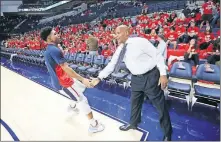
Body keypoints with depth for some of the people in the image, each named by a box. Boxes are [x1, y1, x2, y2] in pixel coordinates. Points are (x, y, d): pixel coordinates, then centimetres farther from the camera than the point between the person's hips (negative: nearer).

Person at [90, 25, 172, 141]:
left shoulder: (140, 41, -18)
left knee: (160, 105, 7)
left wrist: (163, 74, -18)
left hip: (151, 76, -6)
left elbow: (157, 55, -15)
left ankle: (167, 134, 30)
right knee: (135, 103, 23)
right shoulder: (120, 50, 1)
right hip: (136, 78, 6)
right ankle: (133, 123, 50)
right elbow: (111, 65, 4)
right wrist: (99, 77, -4)